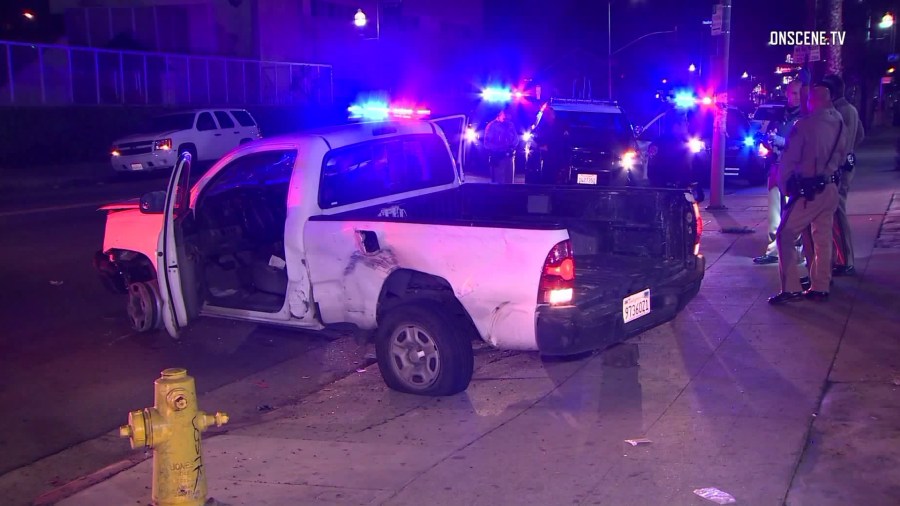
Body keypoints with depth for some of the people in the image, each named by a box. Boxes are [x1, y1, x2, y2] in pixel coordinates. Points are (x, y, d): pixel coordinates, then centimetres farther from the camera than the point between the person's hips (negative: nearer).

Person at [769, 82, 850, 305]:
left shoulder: (804, 125, -15)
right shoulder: (839, 124, 5)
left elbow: (789, 159, -11)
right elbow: (842, 156, 14)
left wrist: (783, 185, -1)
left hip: (808, 192, -7)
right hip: (831, 189, 7)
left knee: (785, 236, -2)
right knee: (823, 239, 14)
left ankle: (790, 288, -9)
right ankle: (820, 287, 19)